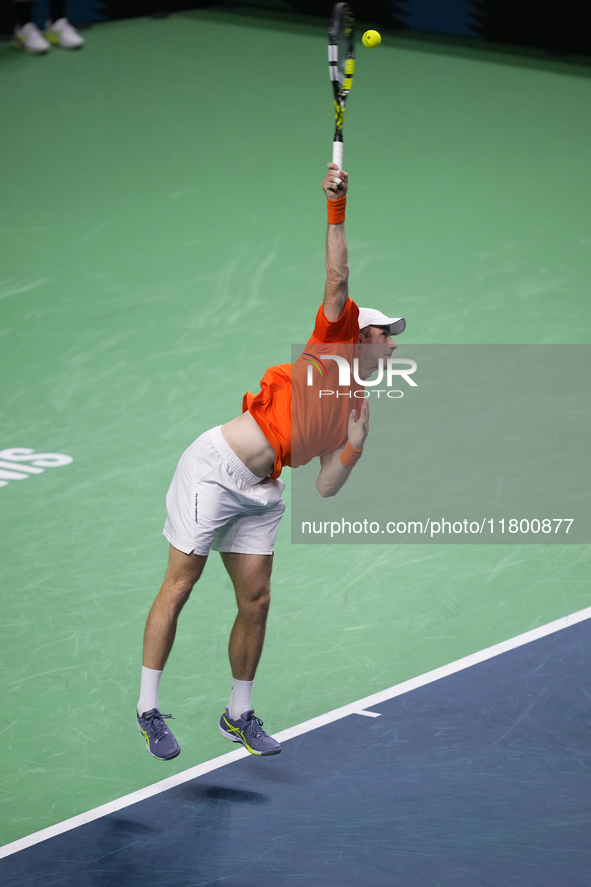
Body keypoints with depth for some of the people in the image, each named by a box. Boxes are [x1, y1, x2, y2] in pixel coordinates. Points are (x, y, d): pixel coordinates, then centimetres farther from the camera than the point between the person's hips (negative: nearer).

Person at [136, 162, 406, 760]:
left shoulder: (355, 412, 16)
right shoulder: (331, 346, 0)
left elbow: (325, 488, 9)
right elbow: (337, 281, -13)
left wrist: (354, 446, -6)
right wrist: (336, 211, -17)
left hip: (259, 495, 7)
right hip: (216, 468, -7)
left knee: (255, 601, 2)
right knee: (178, 586, -4)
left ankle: (239, 715, 16)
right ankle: (148, 710, 1)